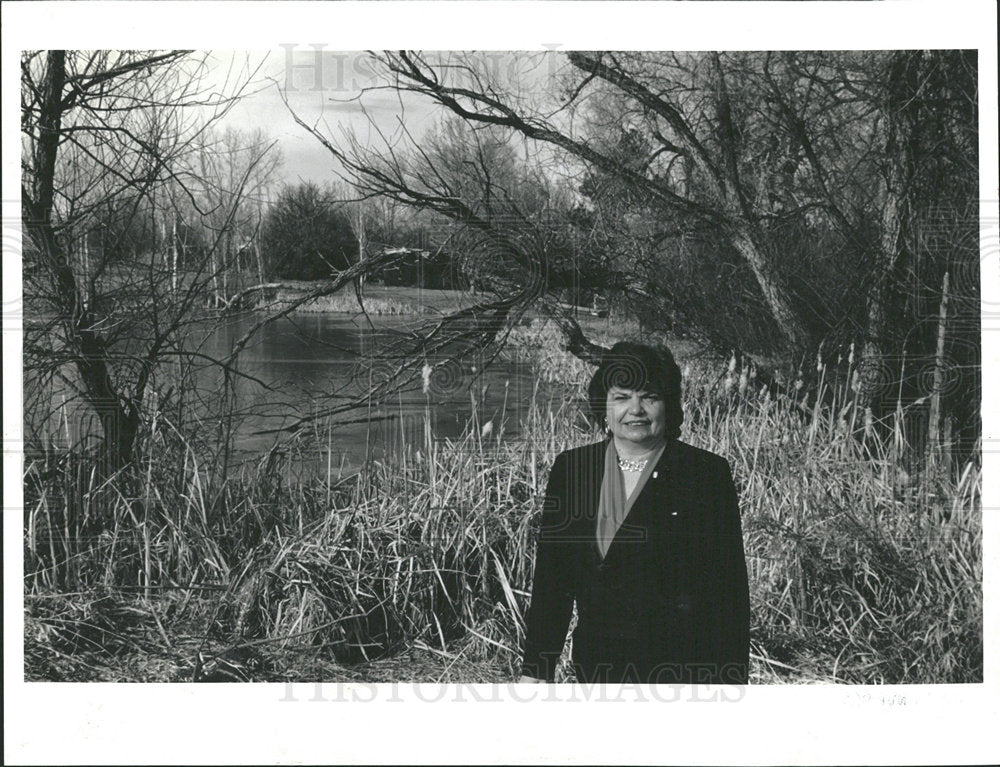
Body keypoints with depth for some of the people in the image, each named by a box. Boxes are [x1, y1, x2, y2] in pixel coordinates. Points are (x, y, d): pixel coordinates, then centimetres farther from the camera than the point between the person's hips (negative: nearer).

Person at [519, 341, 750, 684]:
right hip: (599, 665, 3)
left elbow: (729, 585, -2)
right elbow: (551, 575, 10)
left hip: (686, 669, -3)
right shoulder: (571, 469, 8)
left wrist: (732, 680, -5)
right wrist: (535, 668, 7)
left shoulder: (707, 473, -1)